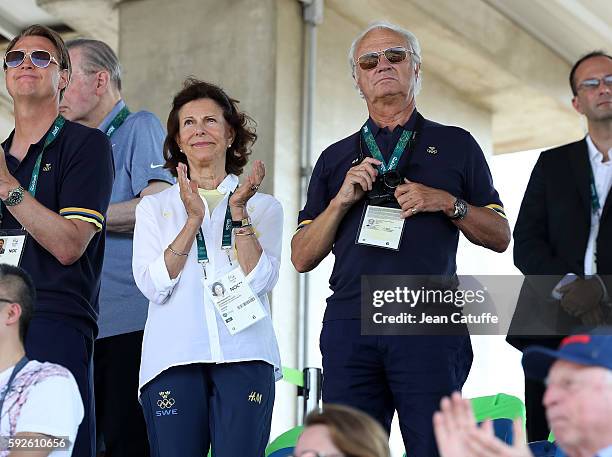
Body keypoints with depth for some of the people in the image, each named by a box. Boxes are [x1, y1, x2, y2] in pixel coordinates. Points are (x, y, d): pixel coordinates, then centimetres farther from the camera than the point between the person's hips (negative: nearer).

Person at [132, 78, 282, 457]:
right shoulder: (155, 207, 15)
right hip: (174, 356, 0)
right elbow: (154, 286, 0)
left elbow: (260, 280, 0)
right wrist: (193, 219, -7)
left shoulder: (264, 207, 14)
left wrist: (239, 212, -7)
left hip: (244, 356, 0)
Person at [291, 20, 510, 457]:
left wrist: (447, 203, -4)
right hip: (349, 324, 2)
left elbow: (500, 237, 13)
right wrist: (341, 201, -1)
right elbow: (302, 257, 14)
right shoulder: (336, 158, 20)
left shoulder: (455, 144, 15)